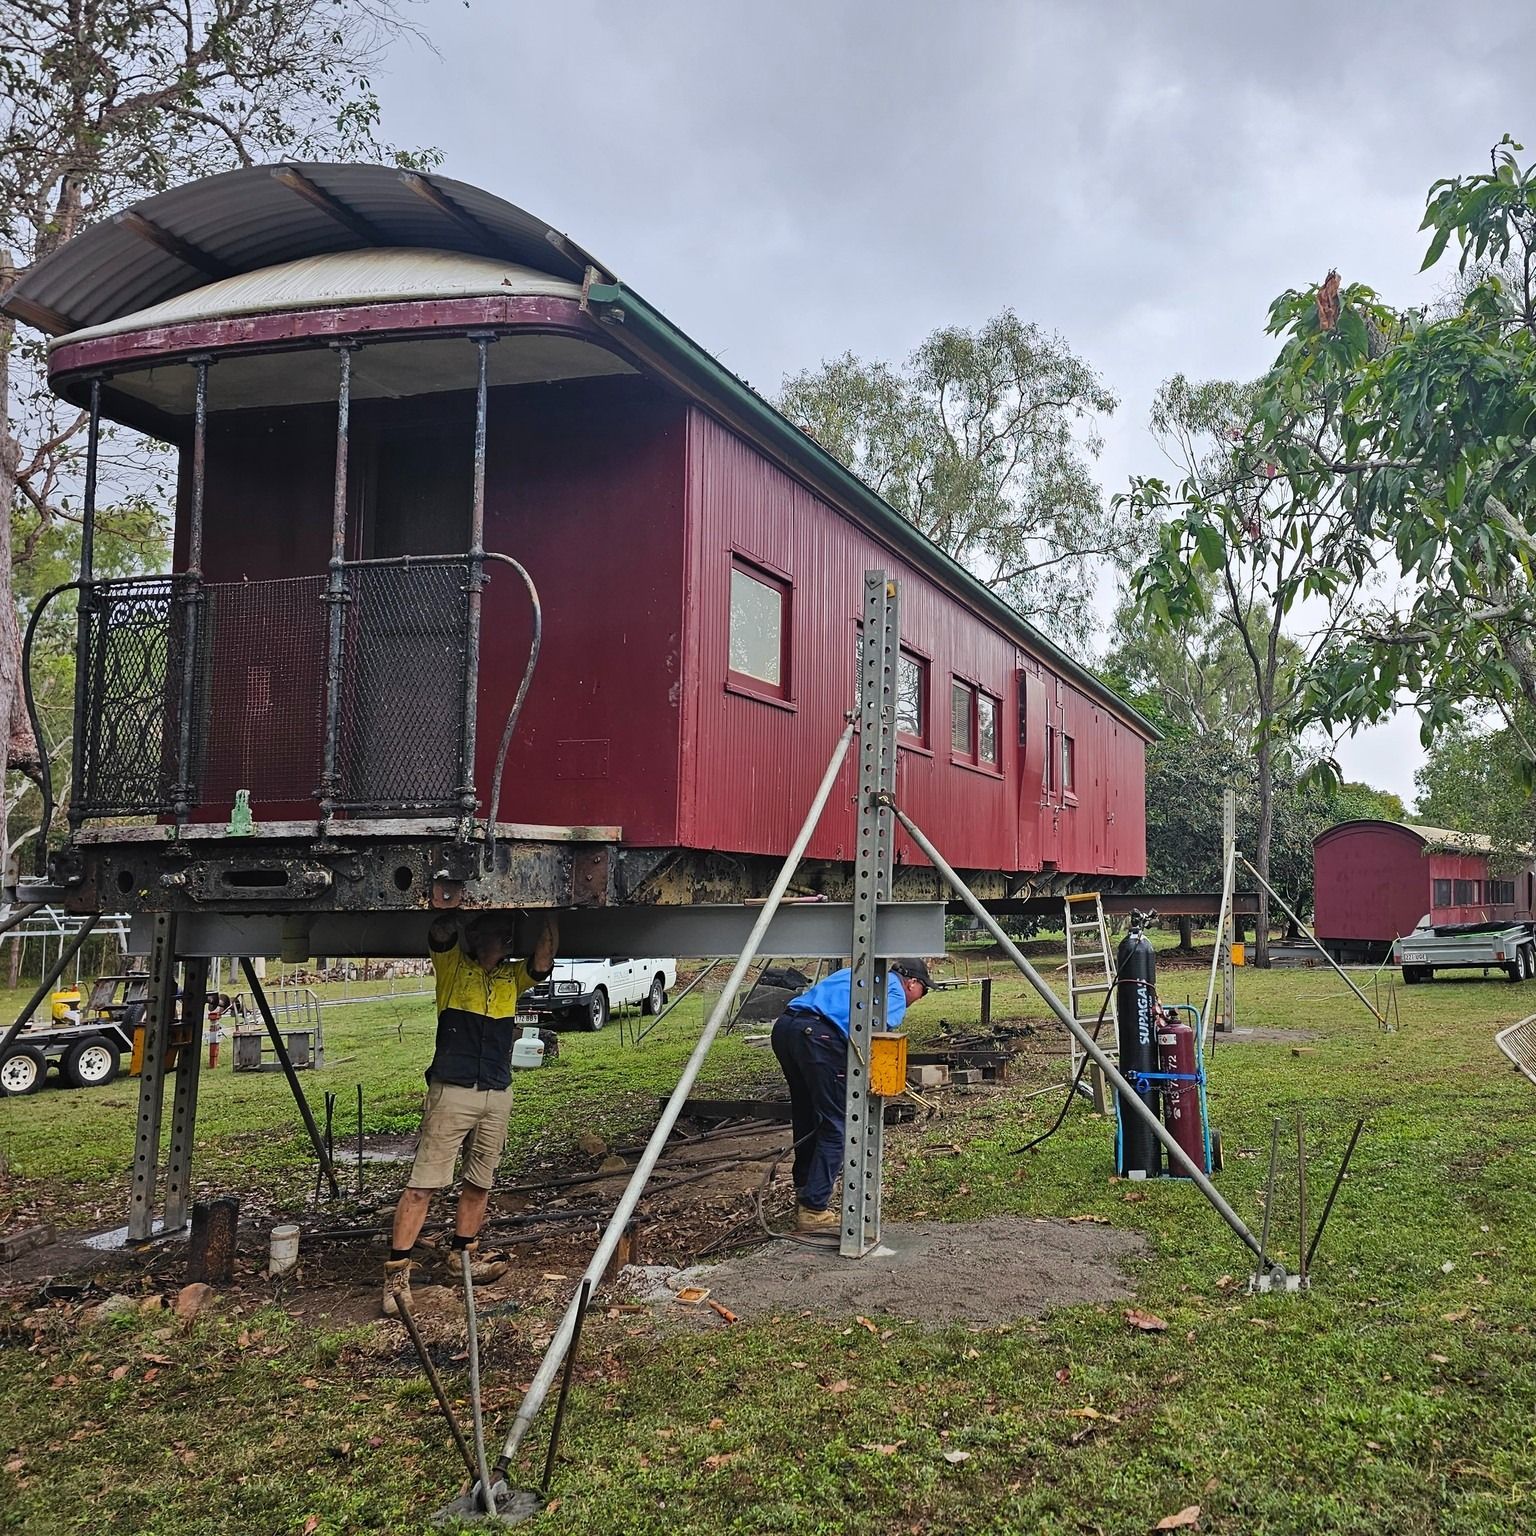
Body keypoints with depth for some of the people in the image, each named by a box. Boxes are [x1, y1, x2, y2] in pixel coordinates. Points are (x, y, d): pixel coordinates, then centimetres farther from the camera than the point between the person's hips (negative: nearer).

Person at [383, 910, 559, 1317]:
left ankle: (463, 1257, 26)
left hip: (498, 1096, 5)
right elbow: (441, 932, -13)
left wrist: (550, 917, -3)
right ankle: (397, 1273, -3)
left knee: (479, 1184, 12)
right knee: (422, 1184, -6)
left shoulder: (511, 976, 16)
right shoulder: (453, 964, 4)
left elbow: (542, 961, 0)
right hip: (451, 1092, -5)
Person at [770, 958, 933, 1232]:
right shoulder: (895, 992, 10)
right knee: (836, 1126, 1)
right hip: (818, 1036, -9)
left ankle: (805, 1195, 36)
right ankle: (814, 1210, 1)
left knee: (806, 1118, 24)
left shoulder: (854, 973, 34)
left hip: (784, 1026, 9)